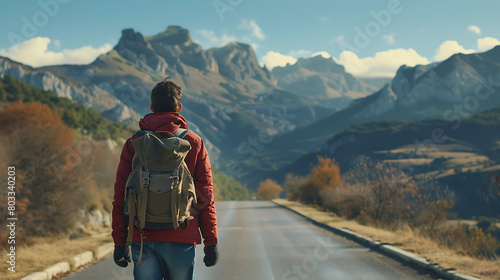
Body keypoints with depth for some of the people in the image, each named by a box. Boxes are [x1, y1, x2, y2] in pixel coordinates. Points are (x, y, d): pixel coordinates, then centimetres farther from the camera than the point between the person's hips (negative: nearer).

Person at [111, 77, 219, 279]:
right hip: (181, 237, -1)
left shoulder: (133, 144, 4)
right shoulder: (194, 143, 1)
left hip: (142, 238, 1)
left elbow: (120, 196, 3)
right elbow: (205, 197, 0)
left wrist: (120, 242, 9)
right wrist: (211, 241, 5)